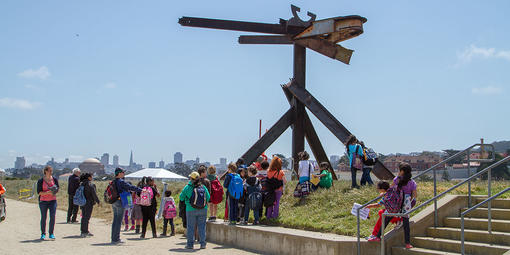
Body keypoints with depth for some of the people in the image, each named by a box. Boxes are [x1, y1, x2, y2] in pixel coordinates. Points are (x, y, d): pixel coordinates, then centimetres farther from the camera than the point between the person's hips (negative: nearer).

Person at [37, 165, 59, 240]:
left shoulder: (54, 179, 3)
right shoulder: (41, 181, -5)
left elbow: (57, 188, 15)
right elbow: (39, 192, -7)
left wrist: (55, 191, -8)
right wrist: (47, 192, -21)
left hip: (53, 200, 2)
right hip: (43, 201, -2)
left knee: (52, 216, -7)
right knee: (43, 217, 4)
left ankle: (51, 234, 2)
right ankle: (43, 234, 18)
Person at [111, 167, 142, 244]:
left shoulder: (113, 182, 12)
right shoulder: (121, 182, -14)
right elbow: (131, 187, -17)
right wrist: (141, 190, -11)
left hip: (114, 202, 9)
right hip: (120, 202, -9)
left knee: (115, 220, 13)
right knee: (119, 221, -4)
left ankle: (114, 238, 18)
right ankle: (116, 239, -3)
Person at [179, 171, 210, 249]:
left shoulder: (188, 187, -8)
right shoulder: (203, 187, -1)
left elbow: (181, 197, 1)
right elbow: (208, 197, 6)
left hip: (191, 210, -2)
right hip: (203, 210, 3)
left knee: (190, 227, 7)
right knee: (202, 226, 9)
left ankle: (190, 244, 9)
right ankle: (202, 244, 8)